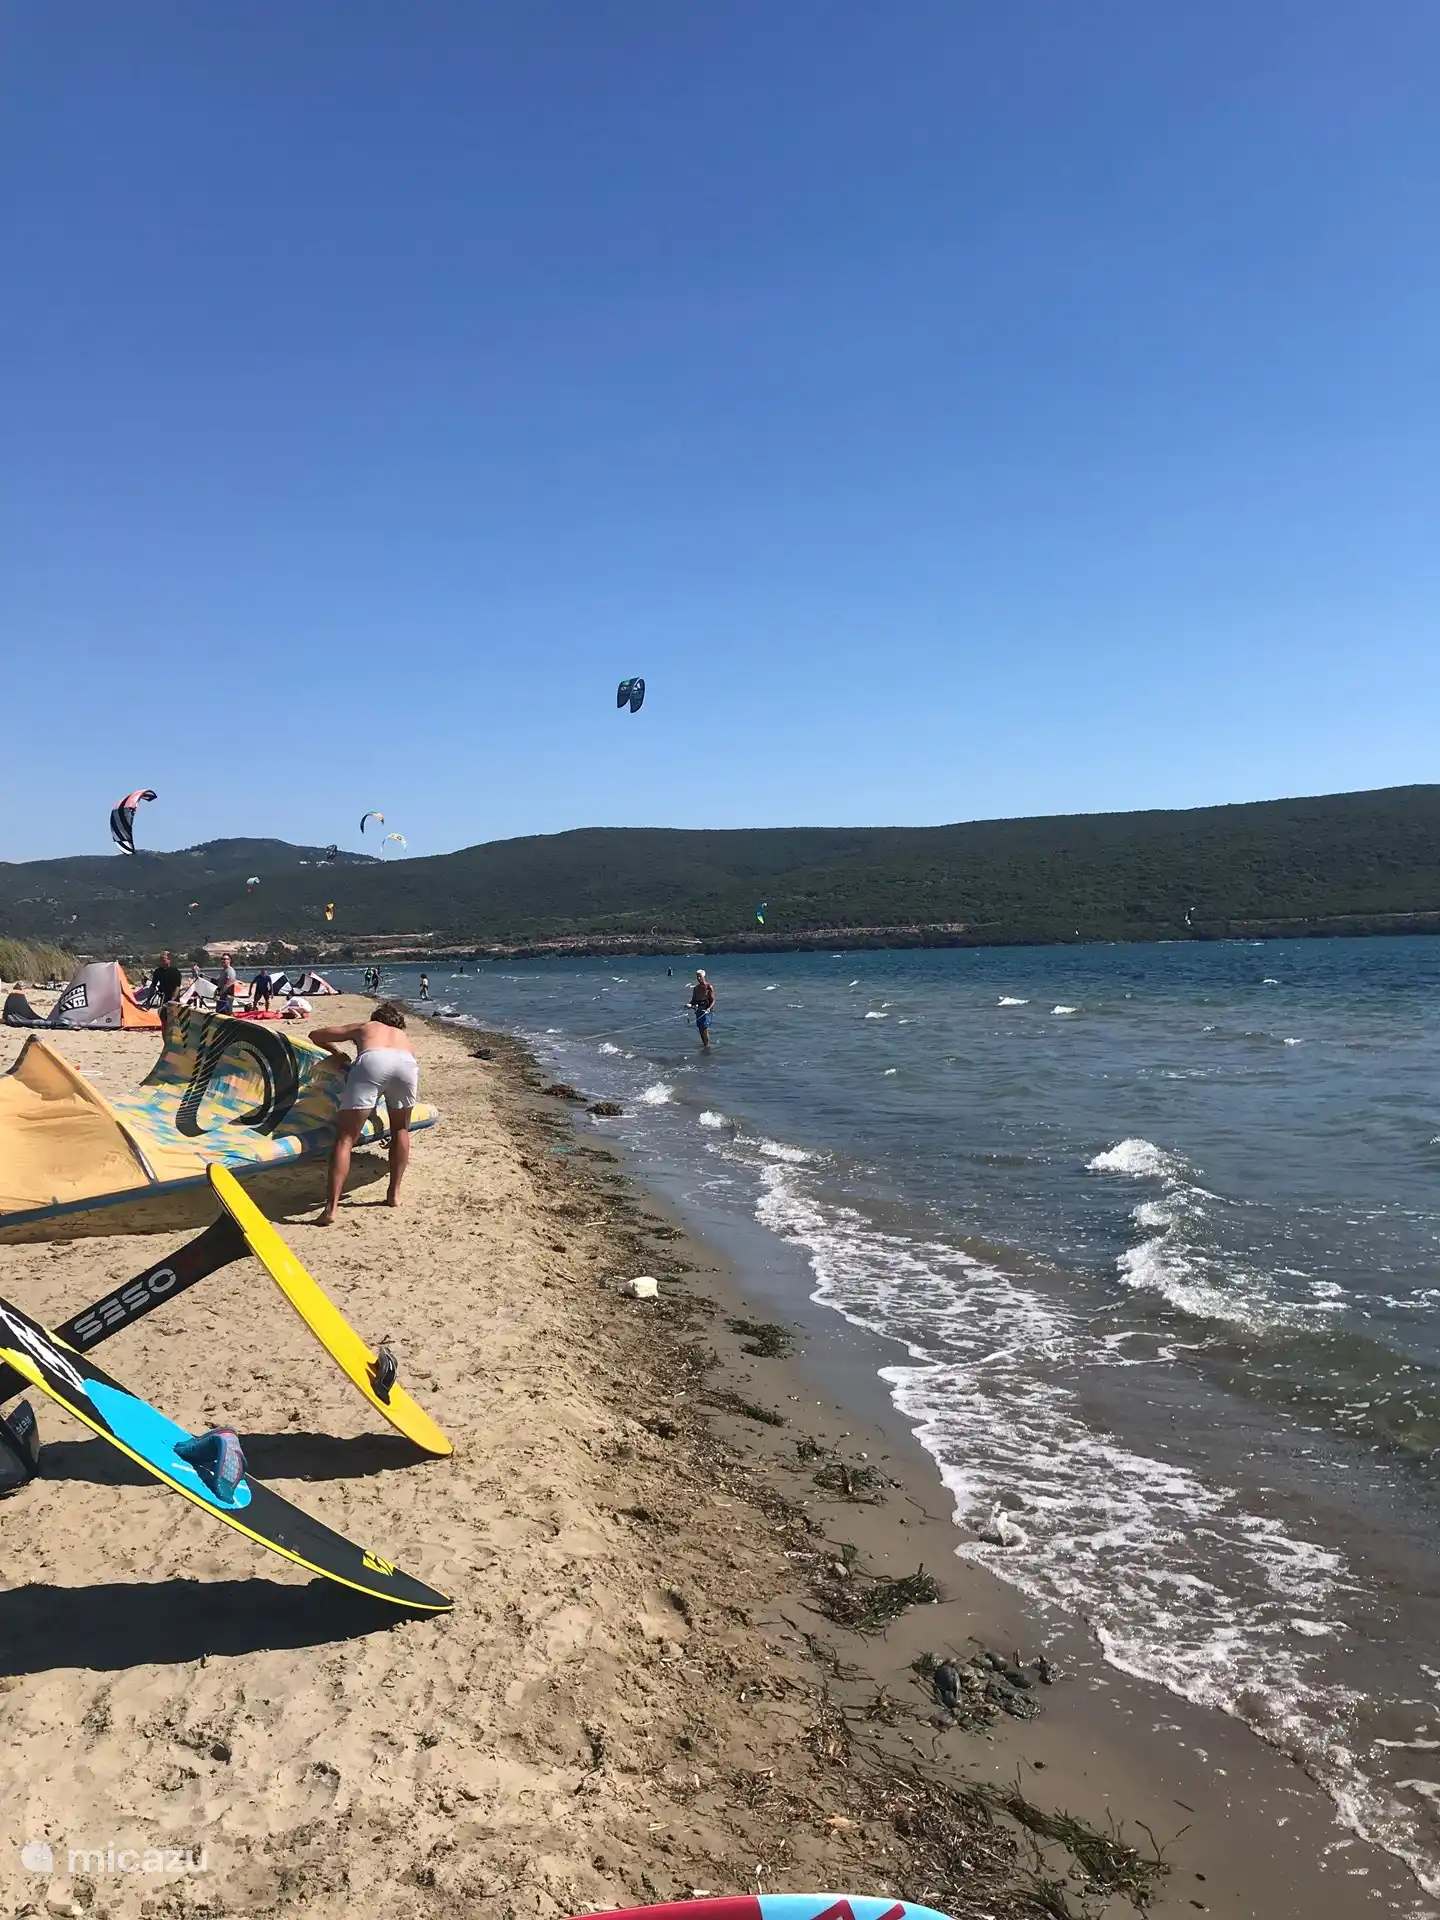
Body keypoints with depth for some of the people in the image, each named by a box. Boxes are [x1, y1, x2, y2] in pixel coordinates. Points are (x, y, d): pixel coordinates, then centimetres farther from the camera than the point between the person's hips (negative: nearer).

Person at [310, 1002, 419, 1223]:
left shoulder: (364, 1027, 40)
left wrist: (337, 1053, 59)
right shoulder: (404, 1037, 43)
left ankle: (331, 1207, -12)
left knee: (345, 1138, 0)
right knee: (400, 1130, 28)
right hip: (406, 1062, 2)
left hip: (372, 1060, -2)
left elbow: (316, 1034, 44)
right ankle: (394, 1194, 27)